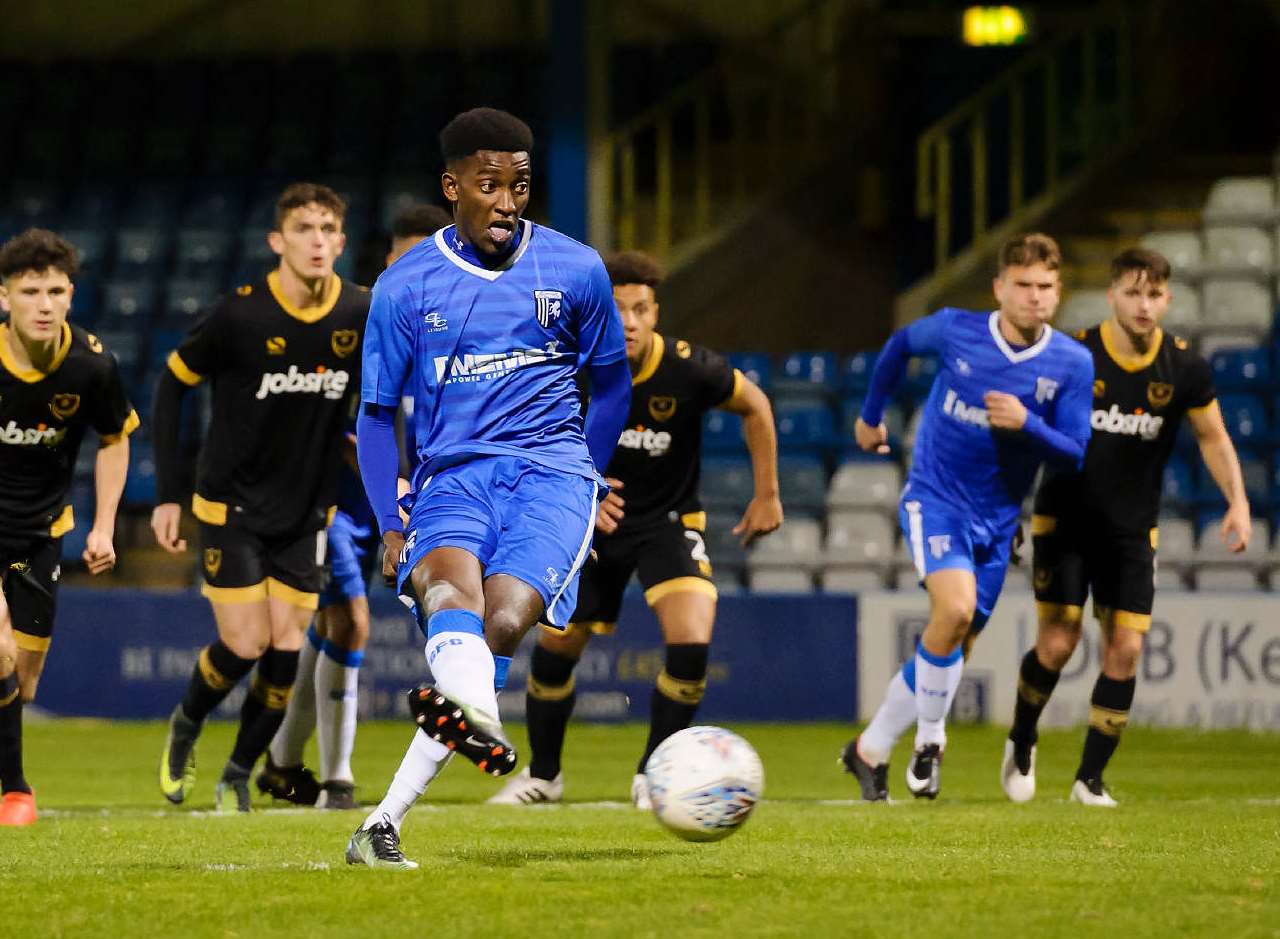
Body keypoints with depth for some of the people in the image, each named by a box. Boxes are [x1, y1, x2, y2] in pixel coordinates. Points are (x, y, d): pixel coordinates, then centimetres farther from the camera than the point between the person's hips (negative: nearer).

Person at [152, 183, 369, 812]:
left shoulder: (362, 316, -9)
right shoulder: (240, 315, -19)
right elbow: (172, 384, -5)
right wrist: (167, 495, -6)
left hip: (305, 514, 3)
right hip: (233, 506, -3)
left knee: (285, 652, -2)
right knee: (245, 645, -9)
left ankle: (238, 776, 18)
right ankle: (185, 728, 23)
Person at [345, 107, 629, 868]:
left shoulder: (575, 270, 6)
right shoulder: (406, 286, 5)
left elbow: (611, 380, 20)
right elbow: (377, 414, 12)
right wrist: (390, 527, 2)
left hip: (550, 470, 0)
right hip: (453, 477, 0)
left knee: (501, 621, -24)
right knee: (449, 583, -34)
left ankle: (386, 822, -27)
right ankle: (479, 719, -66)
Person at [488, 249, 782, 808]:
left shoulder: (689, 369, -23)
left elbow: (754, 406, -3)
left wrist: (767, 495, -1)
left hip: (669, 521, -2)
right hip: (594, 524, 2)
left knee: (691, 643, -22)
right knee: (554, 650, 5)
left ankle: (652, 775, -1)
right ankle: (542, 774, 31)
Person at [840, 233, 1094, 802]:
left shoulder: (1072, 364, -7)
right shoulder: (955, 331, -9)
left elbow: (1073, 455, -6)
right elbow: (900, 345, 13)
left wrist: (1026, 423, -25)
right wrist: (871, 415, 22)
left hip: (997, 520, 3)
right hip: (935, 499, -3)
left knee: (953, 647, 6)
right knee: (955, 608, -27)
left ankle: (870, 750, 24)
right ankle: (929, 738, -7)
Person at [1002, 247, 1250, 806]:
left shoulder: (1185, 369, -7)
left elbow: (1212, 438, 8)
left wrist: (1237, 501, -5)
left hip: (1131, 530, 2)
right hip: (1065, 520, -2)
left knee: (1125, 650, -7)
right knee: (1058, 643, -10)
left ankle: (1090, 779, 6)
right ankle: (1021, 743, 19)